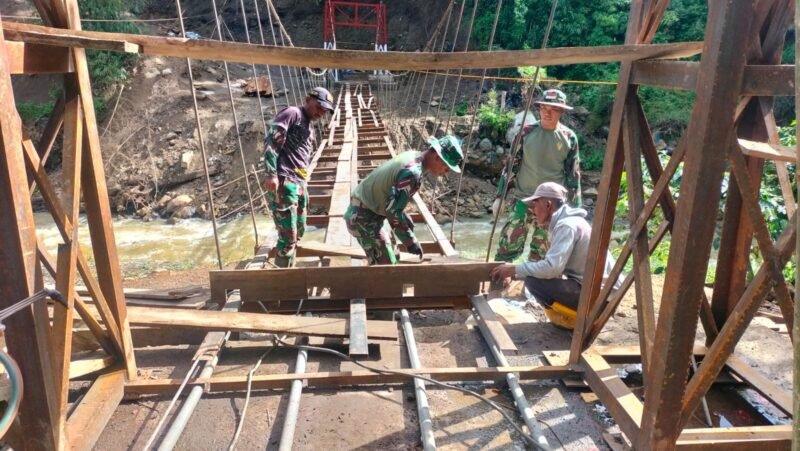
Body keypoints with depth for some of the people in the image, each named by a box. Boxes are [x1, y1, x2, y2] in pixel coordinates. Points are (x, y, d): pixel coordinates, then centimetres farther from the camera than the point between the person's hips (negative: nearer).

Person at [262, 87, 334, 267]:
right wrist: (271, 174, -25)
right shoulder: (292, 113, -3)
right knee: (288, 236, -9)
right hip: (283, 183, -10)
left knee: (299, 232, 17)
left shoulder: (309, 128, 24)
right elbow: (271, 140, -16)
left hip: (299, 184, 10)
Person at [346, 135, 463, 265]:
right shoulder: (413, 172, -27)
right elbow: (393, 210, -27)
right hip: (364, 216, -10)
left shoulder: (413, 157, 4)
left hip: (371, 211, 10)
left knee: (392, 257, 19)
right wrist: (410, 241, -18)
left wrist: (405, 218, 17)